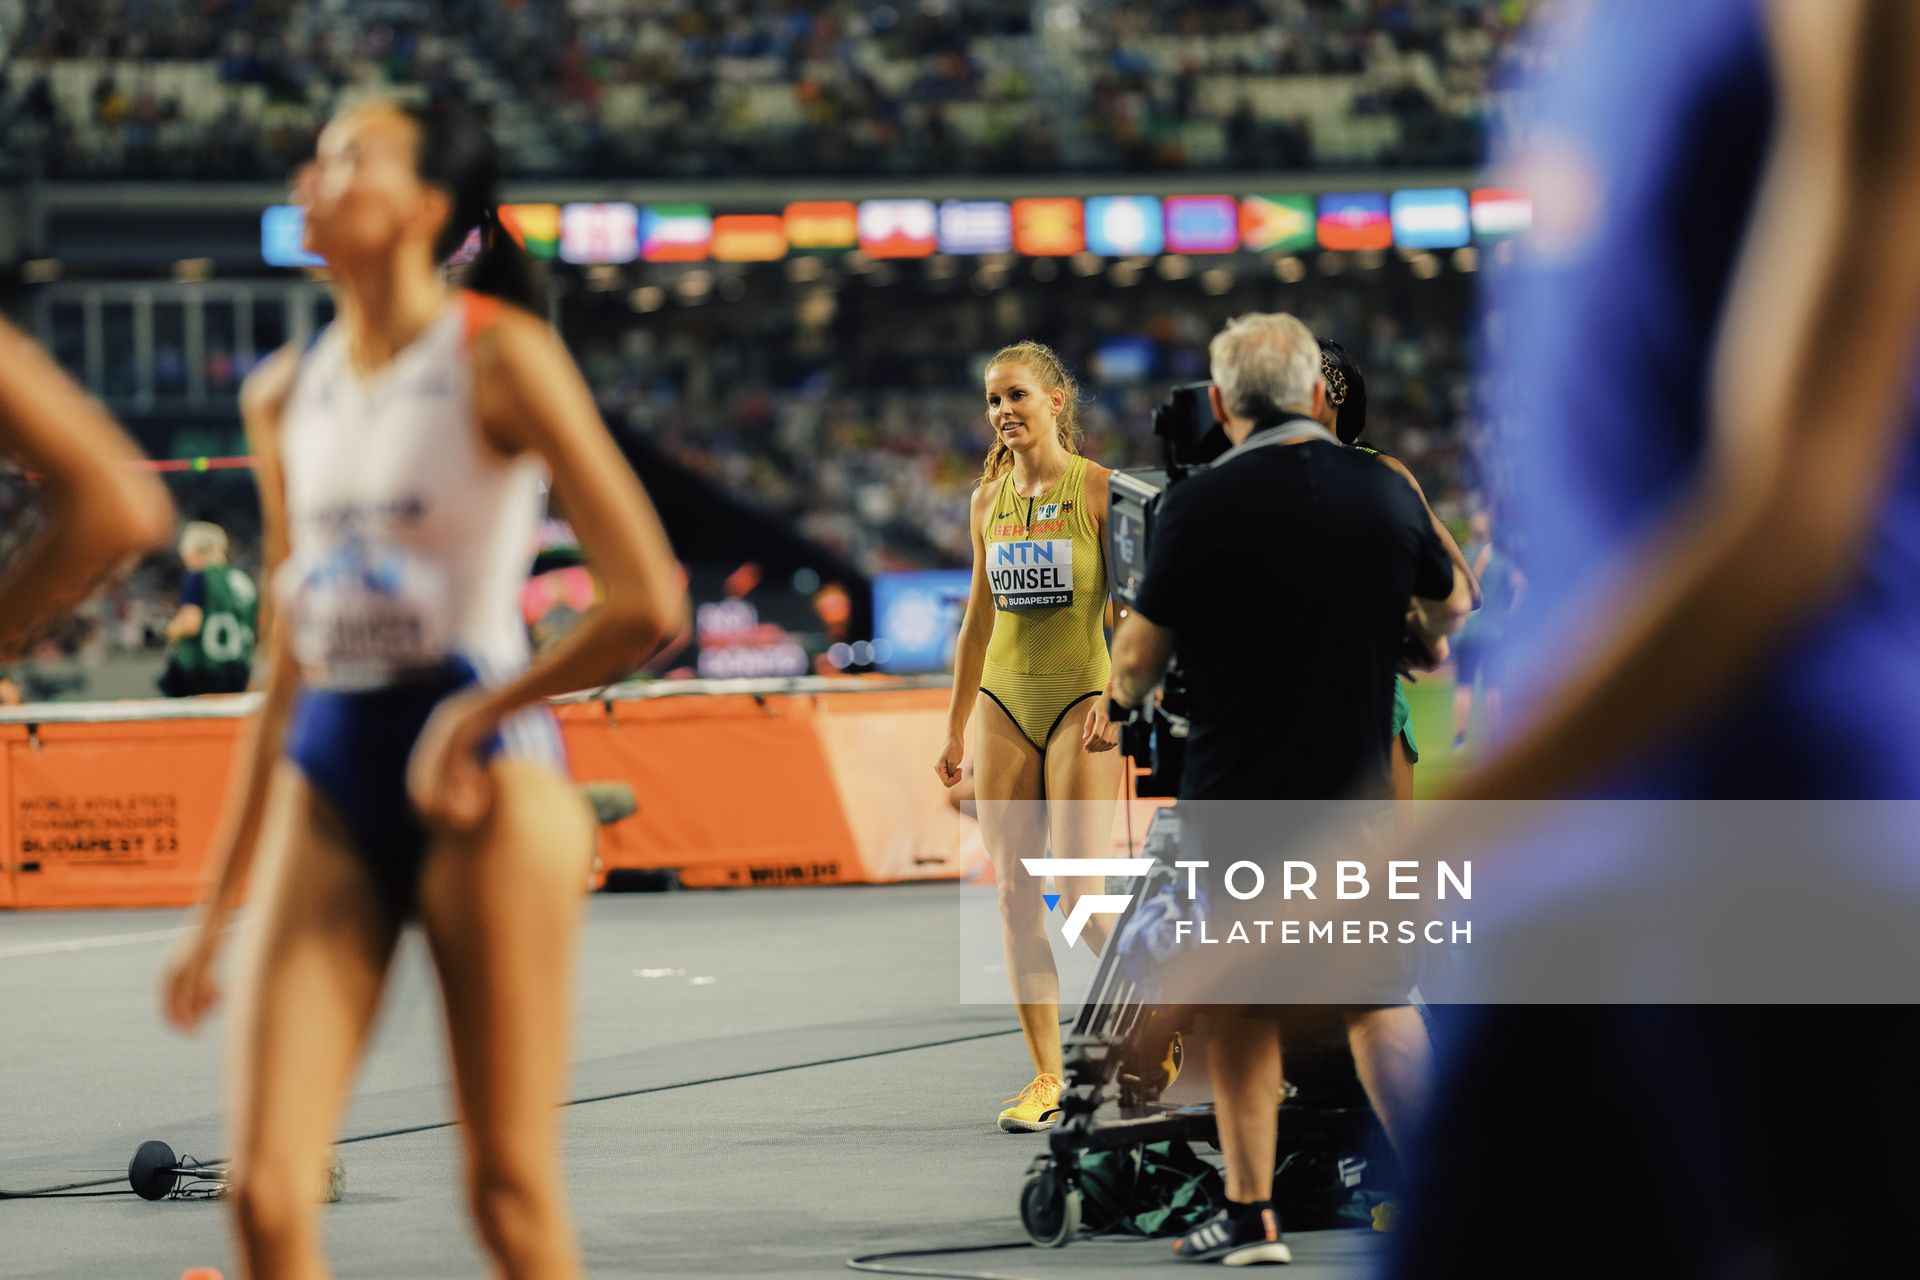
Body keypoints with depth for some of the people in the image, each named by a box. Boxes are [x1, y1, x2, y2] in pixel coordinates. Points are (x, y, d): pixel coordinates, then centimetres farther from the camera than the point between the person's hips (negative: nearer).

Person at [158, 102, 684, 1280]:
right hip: (328, 789, 5)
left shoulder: (499, 356, -5)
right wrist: (218, 906, 17)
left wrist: (472, 722, -4)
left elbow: (649, 604, -13)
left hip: (481, 781, -5)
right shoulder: (284, 397, 13)